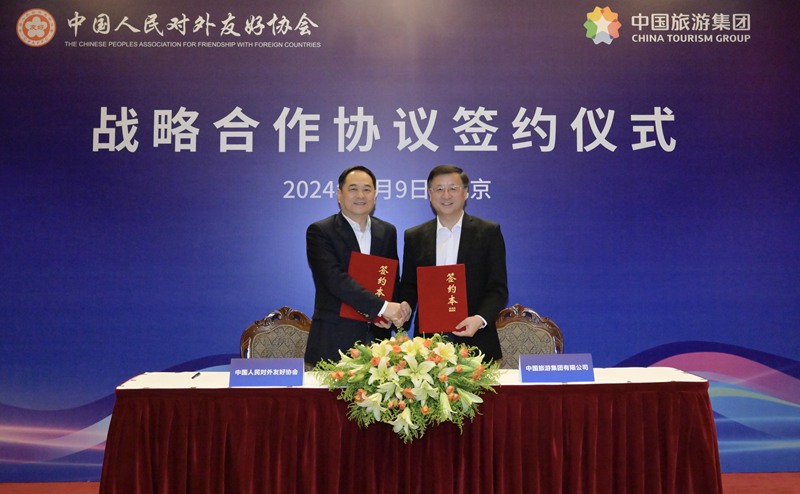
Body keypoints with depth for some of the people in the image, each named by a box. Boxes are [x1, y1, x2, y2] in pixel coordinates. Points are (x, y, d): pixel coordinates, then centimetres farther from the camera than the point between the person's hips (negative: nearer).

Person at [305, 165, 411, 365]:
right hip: (334, 340, -4)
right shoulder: (319, 231, -4)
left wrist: (390, 314, -6)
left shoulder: (388, 232, 12)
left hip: (376, 335, 4)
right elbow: (335, 279, -16)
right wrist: (382, 307, -21)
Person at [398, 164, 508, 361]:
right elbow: (408, 287, 12)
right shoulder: (414, 236, 9)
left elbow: (498, 288, -1)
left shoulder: (489, 232, 2)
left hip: (475, 339, -1)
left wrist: (480, 319, -18)